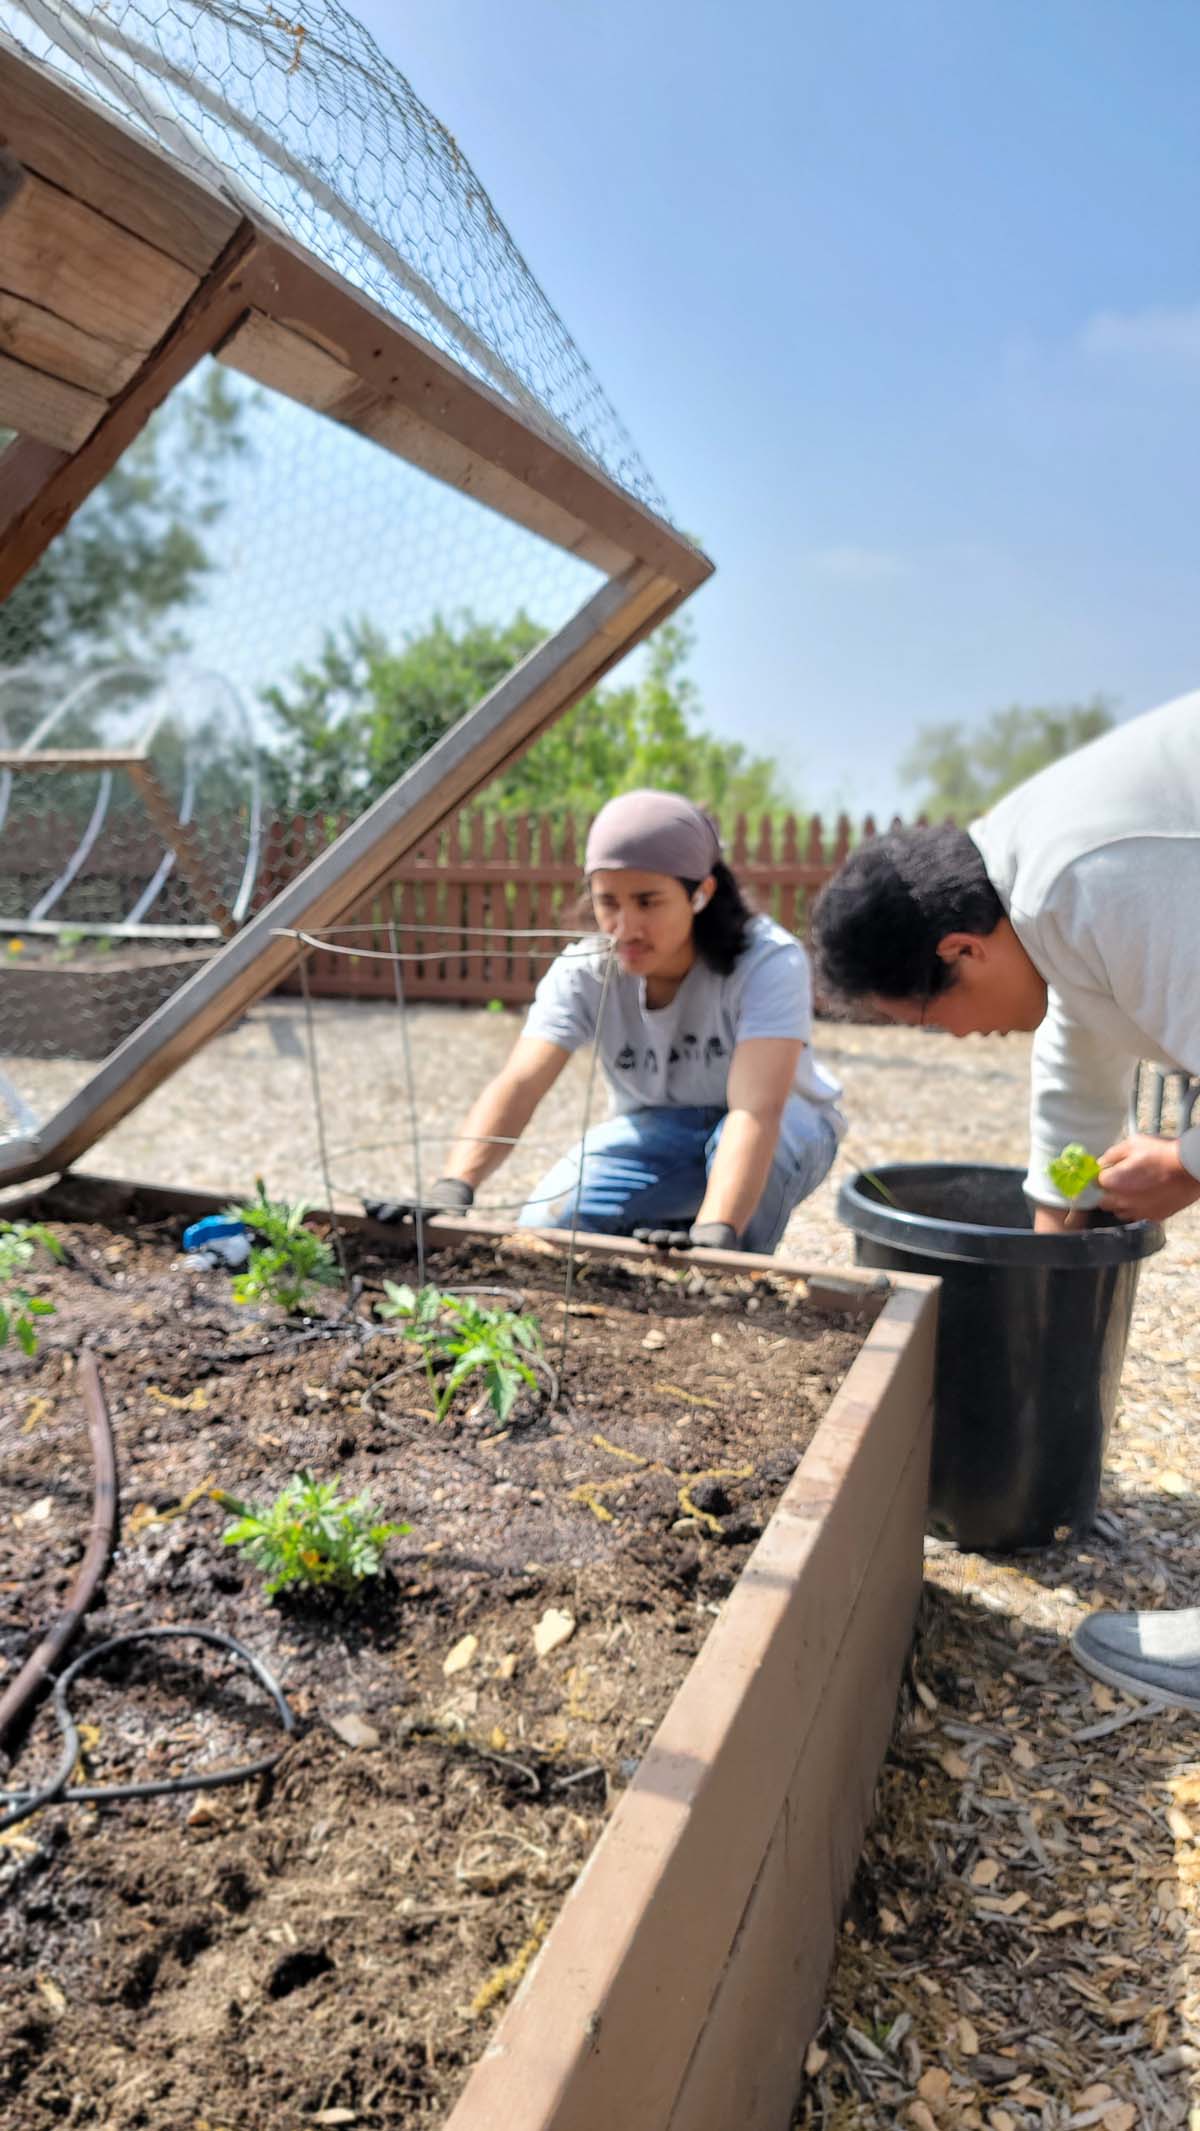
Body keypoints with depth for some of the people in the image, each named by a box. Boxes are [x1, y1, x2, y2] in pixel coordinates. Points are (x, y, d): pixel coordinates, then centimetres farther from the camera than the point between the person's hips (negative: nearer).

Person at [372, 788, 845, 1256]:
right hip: (660, 1135, 3)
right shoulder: (583, 972, -20)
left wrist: (715, 1235, -60)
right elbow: (518, 1082, -33)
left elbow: (756, 1108, -45)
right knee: (551, 1223, -22)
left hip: (784, 1136, -2)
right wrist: (453, 1188, -50)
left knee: (764, 1133, -38)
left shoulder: (769, 962, -30)